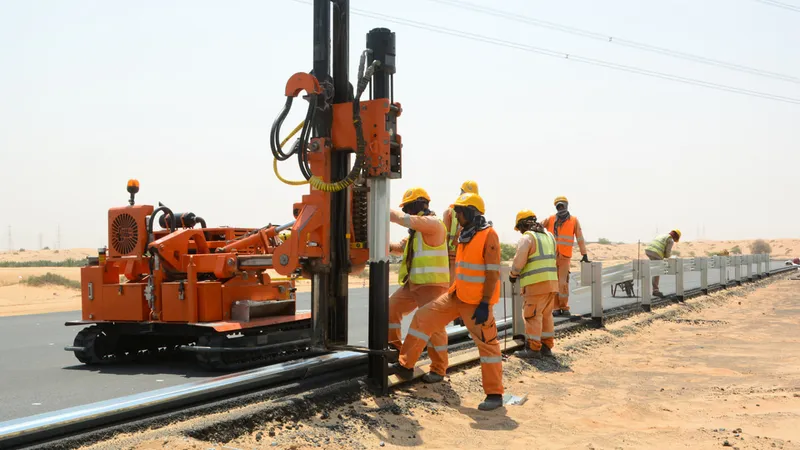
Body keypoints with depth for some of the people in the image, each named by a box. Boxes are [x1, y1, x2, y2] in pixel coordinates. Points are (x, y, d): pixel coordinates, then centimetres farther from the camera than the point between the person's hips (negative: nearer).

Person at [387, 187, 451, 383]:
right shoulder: (418, 229, 18)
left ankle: (438, 369, 0)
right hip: (414, 283, 10)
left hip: (432, 285, -10)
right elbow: (403, 247, 22)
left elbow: (403, 219, -23)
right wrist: (388, 246, 2)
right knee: (391, 308, 12)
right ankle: (395, 348, 28)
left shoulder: (433, 223, -15)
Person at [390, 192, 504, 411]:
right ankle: (405, 365, 15)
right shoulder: (465, 235, 11)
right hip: (456, 296, 9)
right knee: (423, 318, 6)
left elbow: (493, 273, -19)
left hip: (477, 302, -9)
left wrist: (484, 304, -22)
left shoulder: (488, 235, -15)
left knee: (487, 344, -4)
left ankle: (494, 394, 5)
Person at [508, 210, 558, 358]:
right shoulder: (549, 236, 15)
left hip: (535, 284, -8)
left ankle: (533, 348, 0)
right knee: (546, 315, 14)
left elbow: (519, 261, -13)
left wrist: (513, 274, 6)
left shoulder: (527, 238, -8)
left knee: (532, 315, -1)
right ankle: (547, 346, 18)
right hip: (552, 282, 8)